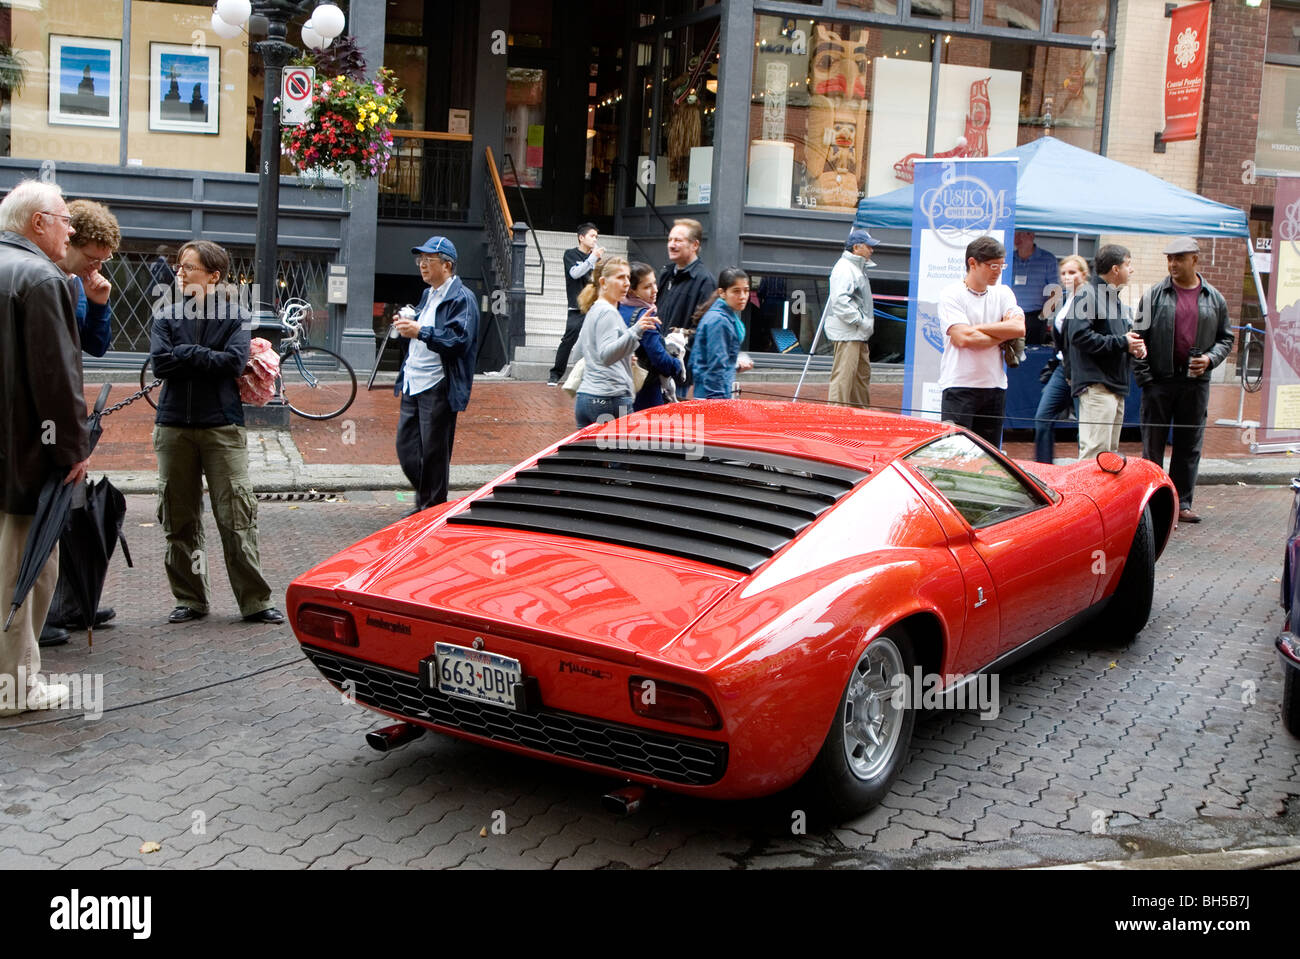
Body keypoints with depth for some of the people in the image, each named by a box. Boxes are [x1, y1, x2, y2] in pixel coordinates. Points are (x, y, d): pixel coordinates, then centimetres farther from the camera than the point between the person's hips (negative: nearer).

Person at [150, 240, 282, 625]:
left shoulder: (235, 316, 1)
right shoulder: (167, 315, 8)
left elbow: (234, 362, -13)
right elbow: (160, 363, -5)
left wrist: (185, 353, -7)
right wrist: (206, 357, -10)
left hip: (222, 425, -3)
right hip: (174, 426, 3)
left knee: (237, 517, -4)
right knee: (179, 520, 8)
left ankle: (255, 601, 3)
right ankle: (189, 599, 20)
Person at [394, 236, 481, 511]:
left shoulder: (462, 298, -9)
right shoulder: (428, 295, 19)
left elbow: (459, 340, -21)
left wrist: (421, 332, -26)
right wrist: (407, 328, 6)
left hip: (438, 388, -9)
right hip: (413, 384, 9)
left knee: (434, 453, -1)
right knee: (406, 448, 11)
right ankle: (423, 504, 26)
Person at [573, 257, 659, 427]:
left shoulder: (593, 311, 19)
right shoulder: (608, 312, -10)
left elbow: (578, 352, 29)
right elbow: (605, 356, -24)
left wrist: (625, 357, 29)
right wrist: (635, 332, -37)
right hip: (611, 399, -10)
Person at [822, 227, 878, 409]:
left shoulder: (858, 267, 20)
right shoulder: (844, 268, -15)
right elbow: (840, 301, -25)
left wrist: (867, 322, 17)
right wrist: (861, 321, -22)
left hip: (858, 333, 11)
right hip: (846, 333, -11)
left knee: (863, 373, 18)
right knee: (843, 375, -11)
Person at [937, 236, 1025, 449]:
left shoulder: (1003, 293, 13)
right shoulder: (951, 294, -3)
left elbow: (1019, 328, -4)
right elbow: (963, 338, -16)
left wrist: (977, 328, -8)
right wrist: (1003, 336, -4)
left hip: (994, 386, 5)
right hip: (959, 385, -5)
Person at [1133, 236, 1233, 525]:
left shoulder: (1215, 300, 7)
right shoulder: (1155, 295, 1)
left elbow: (1225, 339, 15)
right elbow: (1139, 338, 1)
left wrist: (1210, 359, -5)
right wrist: (1144, 377, -7)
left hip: (1195, 382, 2)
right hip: (1159, 382, -2)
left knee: (1189, 446, 7)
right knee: (1153, 446, 3)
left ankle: (1181, 503, 15)